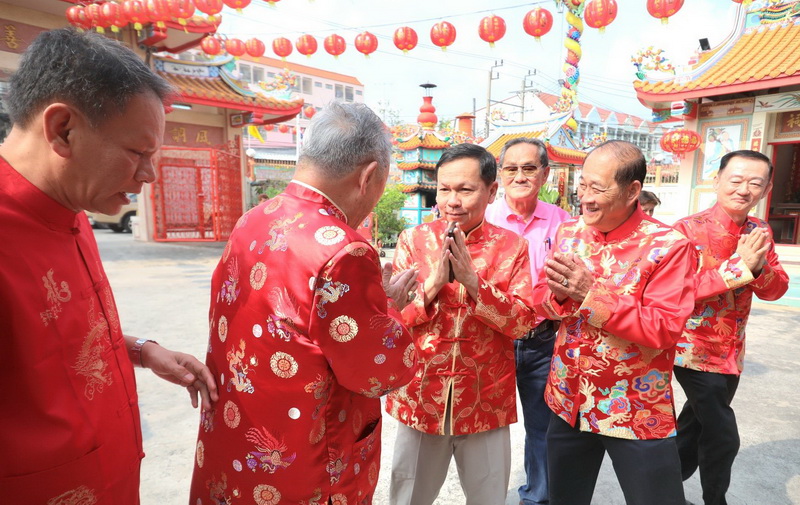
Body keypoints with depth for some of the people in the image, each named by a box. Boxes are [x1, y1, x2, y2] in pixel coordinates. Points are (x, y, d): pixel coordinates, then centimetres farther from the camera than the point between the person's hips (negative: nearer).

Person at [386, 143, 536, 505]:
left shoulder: (512, 247, -4)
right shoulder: (413, 240, -4)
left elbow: (522, 323, -10)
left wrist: (473, 280, -22)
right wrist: (433, 283, -22)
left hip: (487, 402, 0)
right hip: (420, 399, 1)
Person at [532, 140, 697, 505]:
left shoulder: (669, 247, -16)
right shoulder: (568, 233, -1)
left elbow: (664, 328, -21)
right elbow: (539, 301, 2)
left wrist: (590, 293, -27)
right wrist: (559, 294, -20)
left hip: (637, 413, -4)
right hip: (568, 403, 5)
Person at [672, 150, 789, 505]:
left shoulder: (759, 232, 4)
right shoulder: (688, 229, -16)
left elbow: (776, 290, 0)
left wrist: (758, 267, -20)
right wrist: (738, 267, -27)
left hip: (730, 352, 7)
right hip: (694, 349, -7)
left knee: (698, 425, 20)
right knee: (722, 437, 0)